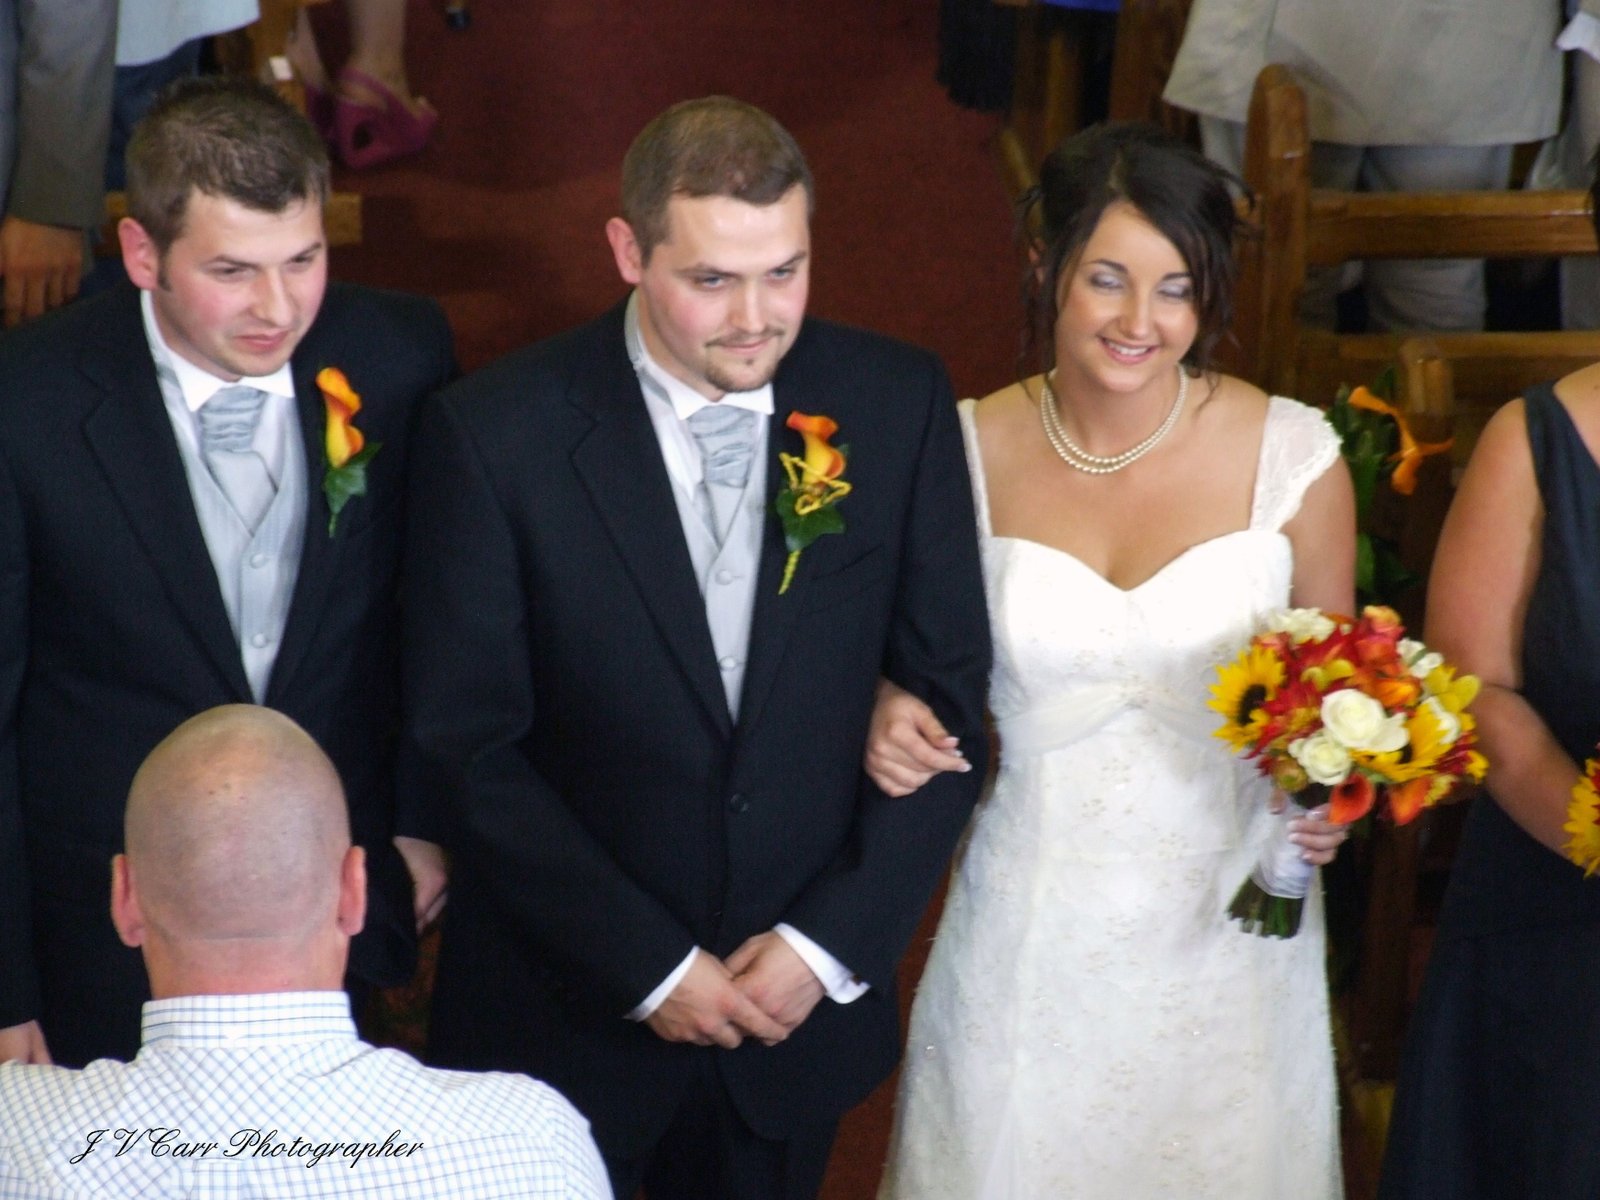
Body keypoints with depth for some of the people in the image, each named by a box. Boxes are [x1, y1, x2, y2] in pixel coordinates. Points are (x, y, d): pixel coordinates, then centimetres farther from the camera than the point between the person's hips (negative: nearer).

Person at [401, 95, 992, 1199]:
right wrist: (648, 967, -14)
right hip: (565, 1013, -2)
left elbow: (948, 694, -4)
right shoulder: (494, 435, -16)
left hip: (807, 995, 2)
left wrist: (830, 942, -10)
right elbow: (469, 745, -13)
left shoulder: (898, 404, -8)